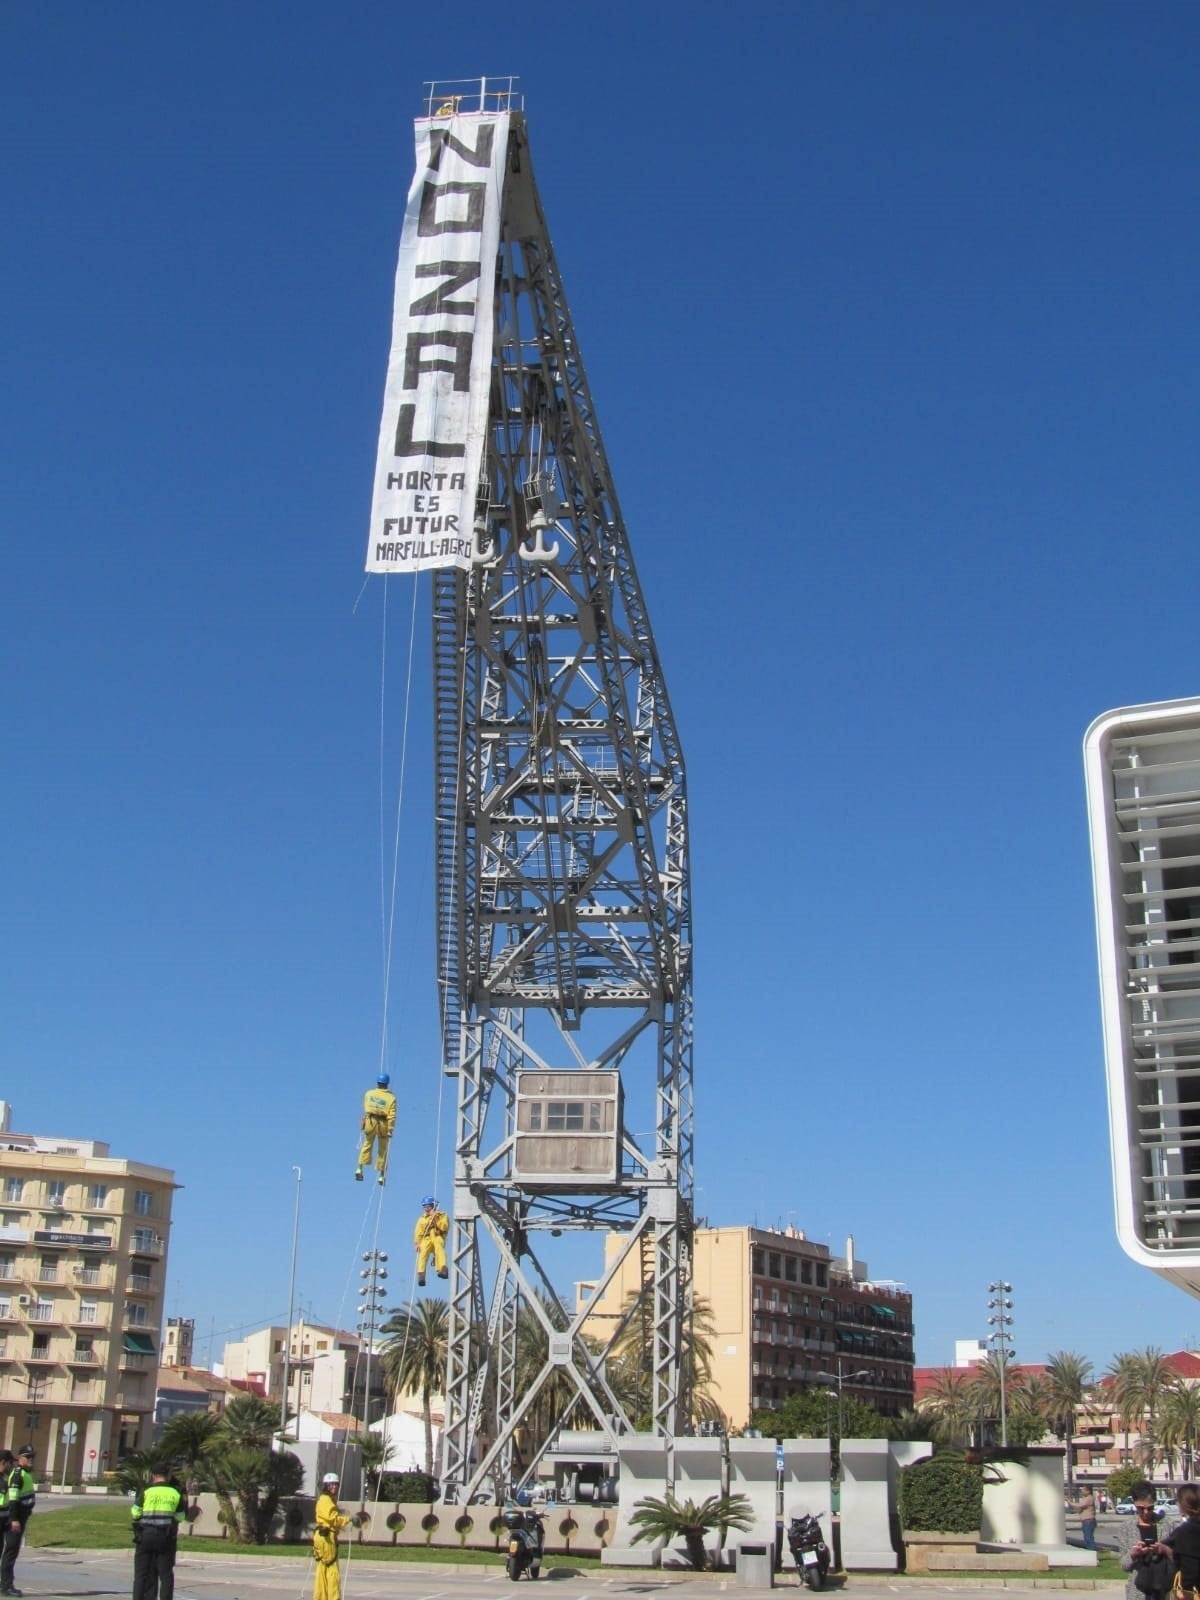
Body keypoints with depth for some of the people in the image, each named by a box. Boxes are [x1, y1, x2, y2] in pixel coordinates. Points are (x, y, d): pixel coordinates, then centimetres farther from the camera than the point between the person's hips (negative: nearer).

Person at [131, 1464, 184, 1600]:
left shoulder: (146, 1492, -2)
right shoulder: (175, 1494, 4)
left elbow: (135, 1514, -2)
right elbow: (179, 1517, 6)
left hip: (146, 1535, -1)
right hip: (166, 1538, 1)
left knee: (142, 1573, 8)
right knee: (166, 1574, 6)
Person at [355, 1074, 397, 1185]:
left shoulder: (369, 1094, 0)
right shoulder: (391, 1098, -8)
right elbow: (392, 1116, -13)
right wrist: (390, 1130, -11)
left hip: (370, 1121, 1)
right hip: (384, 1124, -1)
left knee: (367, 1145, 19)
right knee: (382, 1150, 12)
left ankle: (360, 1168, 5)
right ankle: (382, 1175, 15)